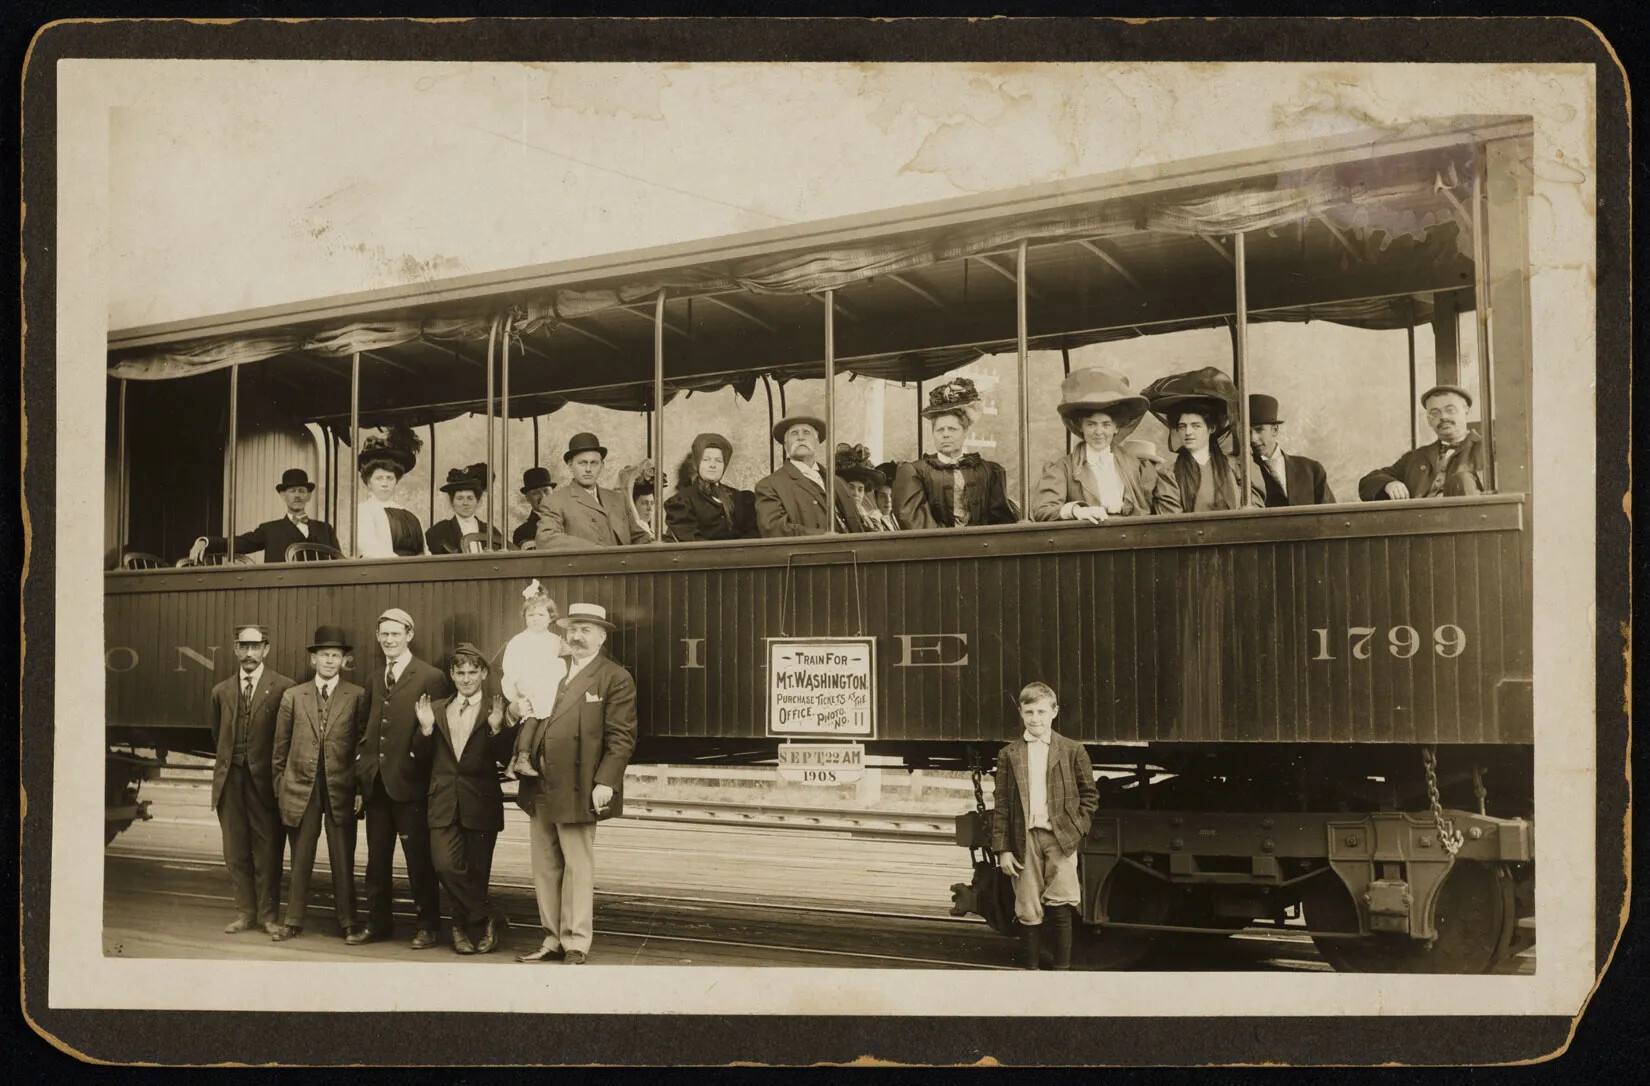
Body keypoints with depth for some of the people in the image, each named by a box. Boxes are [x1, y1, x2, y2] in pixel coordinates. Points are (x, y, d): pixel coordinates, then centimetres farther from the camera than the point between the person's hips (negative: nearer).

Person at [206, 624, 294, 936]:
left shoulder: (283, 688, -4)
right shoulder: (221, 691, 11)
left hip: (264, 779, -4)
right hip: (230, 779, 4)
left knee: (267, 848, 0)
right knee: (235, 851, 7)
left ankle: (268, 913, 9)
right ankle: (245, 912, 15)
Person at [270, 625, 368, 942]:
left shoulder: (357, 696, 2)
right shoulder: (293, 696, 7)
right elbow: (281, 746, 10)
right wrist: (280, 785, 7)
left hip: (341, 788, -1)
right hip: (301, 788, 1)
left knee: (343, 859, 4)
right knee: (300, 859, 6)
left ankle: (347, 922, 13)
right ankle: (294, 921, 15)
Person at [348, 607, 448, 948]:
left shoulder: (430, 678, -6)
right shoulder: (375, 679, 15)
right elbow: (367, 728, 17)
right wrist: (362, 766, 7)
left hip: (409, 782, -6)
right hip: (375, 783, 6)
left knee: (418, 858, 1)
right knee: (376, 857, 12)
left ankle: (426, 926, 10)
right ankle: (377, 922, 21)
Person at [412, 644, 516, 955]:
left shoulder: (495, 711, 2)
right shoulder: (436, 709, 12)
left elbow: (506, 758, -7)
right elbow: (422, 755, 7)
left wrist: (496, 728, -21)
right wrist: (425, 728, -9)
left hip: (481, 804, -2)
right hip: (444, 803, 2)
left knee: (476, 873, 6)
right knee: (446, 865, -15)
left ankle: (462, 926, 25)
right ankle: (490, 917, -1)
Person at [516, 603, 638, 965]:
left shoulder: (615, 679, -5)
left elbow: (621, 738, -10)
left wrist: (605, 782, -18)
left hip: (576, 791, -6)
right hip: (540, 789, 7)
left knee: (578, 868, 1)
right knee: (544, 868, 11)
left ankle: (576, 945, 10)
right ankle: (553, 939, 21)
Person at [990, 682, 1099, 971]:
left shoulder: (1072, 751, 4)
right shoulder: (1009, 754, 5)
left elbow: (1090, 793, 9)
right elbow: (1002, 804, 4)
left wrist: (1077, 827, -2)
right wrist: (1002, 849, -1)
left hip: (1060, 839, -1)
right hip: (1024, 840, 1)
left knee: (1060, 910, -4)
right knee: (1029, 912, 5)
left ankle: (1062, 968, 6)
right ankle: (1032, 967, 15)